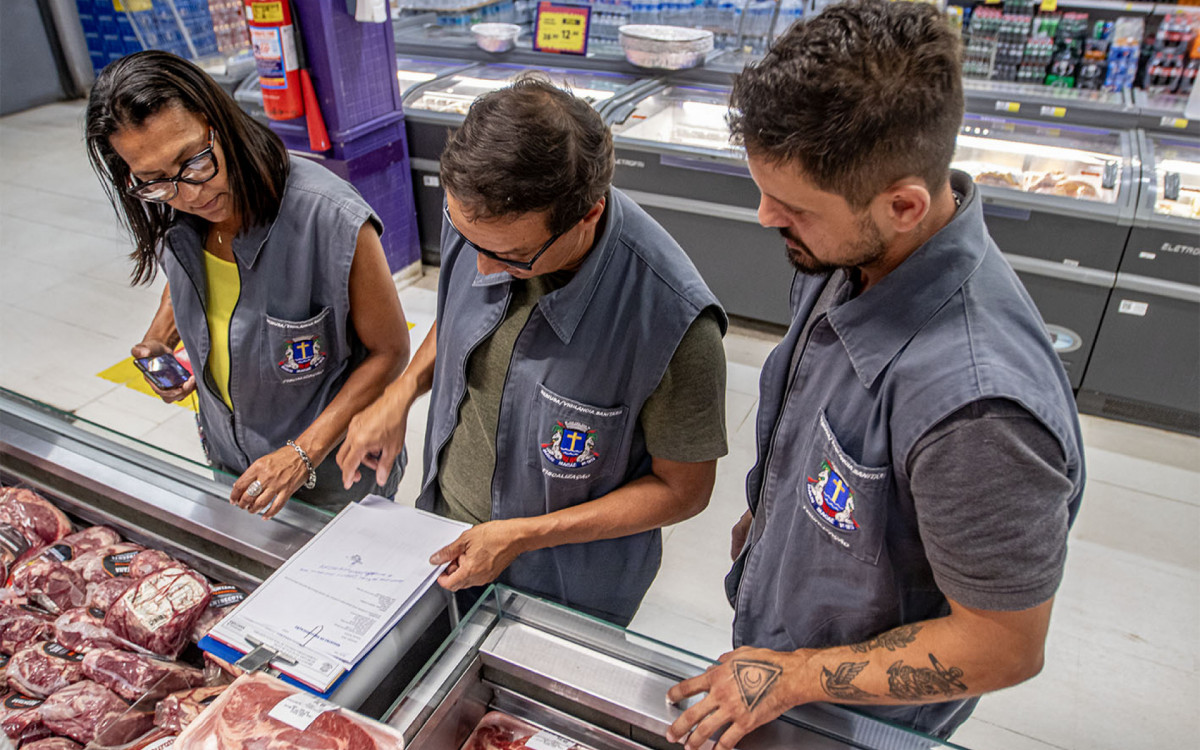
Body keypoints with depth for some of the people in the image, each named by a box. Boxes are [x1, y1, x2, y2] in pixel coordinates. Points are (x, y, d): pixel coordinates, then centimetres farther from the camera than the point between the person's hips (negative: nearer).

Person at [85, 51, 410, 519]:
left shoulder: (331, 220, -32)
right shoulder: (176, 218, -11)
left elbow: (389, 350, -21)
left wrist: (304, 453, -25)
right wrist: (158, 344, -6)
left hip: (331, 462, -5)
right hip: (228, 454, 6)